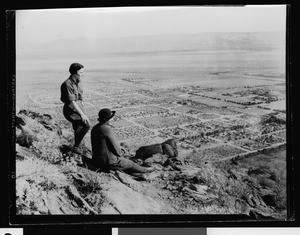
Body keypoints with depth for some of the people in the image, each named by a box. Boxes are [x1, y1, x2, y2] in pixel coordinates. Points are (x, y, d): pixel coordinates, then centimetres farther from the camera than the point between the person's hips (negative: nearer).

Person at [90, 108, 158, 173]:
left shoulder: (94, 128, 4)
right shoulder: (107, 129, -23)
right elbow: (115, 146, -17)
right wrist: (121, 155, 4)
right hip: (109, 162, -8)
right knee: (130, 164, 15)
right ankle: (145, 170, 37)